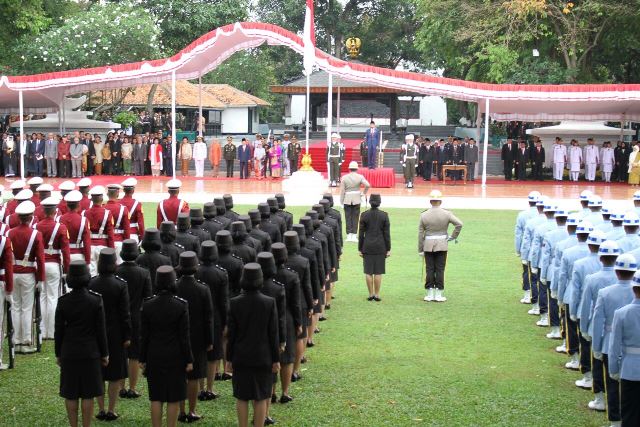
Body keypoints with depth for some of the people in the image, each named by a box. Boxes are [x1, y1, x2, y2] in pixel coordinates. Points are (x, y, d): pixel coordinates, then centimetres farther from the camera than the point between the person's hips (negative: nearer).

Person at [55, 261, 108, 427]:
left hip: (69, 352, 1)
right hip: (90, 352, -1)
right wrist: (104, 353, 3)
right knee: (88, 394, 6)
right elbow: (101, 330, -7)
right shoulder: (95, 300, -12)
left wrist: (58, 354, 10)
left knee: (70, 394, 10)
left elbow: (59, 330, -3)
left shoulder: (63, 301, -8)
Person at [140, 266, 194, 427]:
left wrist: (143, 359, 7)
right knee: (174, 398, 7)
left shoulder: (147, 306, -7)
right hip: (175, 358, -2)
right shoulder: (181, 306, -13)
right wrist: (189, 360, -1)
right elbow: (184, 337, -9)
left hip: (154, 357, 2)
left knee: (156, 398, 10)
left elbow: (144, 336, -2)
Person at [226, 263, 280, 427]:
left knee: (242, 397, 12)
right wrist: (276, 359, 2)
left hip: (241, 358, 1)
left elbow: (231, 334, -5)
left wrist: (230, 358, 6)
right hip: (263, 358, -1)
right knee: (260, 398, 9)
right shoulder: (270, 303, -11)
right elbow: (273, 334, -7)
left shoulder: (235, 303, -10)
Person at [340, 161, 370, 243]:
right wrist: (364, 193, 1)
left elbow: (342, 190, -4)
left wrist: (341, 201, 2)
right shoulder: (360, 177, -3)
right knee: (355, 217, 6)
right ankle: (354, 235, 5)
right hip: (356, 199, 0)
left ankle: (349, 235, 4)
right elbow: (368, 185, -16)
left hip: (347, 199, 0)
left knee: (348, 217, 6)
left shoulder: (345, 177, -3)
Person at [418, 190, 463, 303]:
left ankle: (430, 294, 6)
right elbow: (459, 224, -13)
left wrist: (420, 250, 6)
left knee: (430, 270, 5)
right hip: (442, 244, -1)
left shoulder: (424, 215, -1)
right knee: (440, 269, 2)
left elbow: (420, 234, 1)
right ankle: (438, 295, 3)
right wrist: (453, 236, -2)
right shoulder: (446, 214, -4)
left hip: (428, 245, 1)